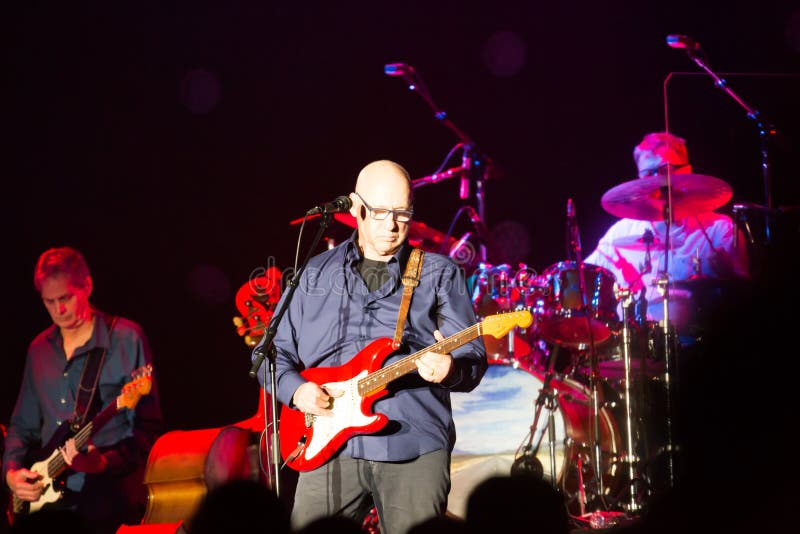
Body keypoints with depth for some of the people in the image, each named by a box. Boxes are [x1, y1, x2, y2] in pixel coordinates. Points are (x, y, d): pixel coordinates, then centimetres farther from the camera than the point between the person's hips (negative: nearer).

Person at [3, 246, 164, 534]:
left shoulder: (125, 338, -3)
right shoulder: (39, 349, 14)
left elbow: (147, 427, -7)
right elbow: (22, 426, 21)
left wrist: (104, 462, -20)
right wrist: (12, 471, 4)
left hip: (109, 498, -5)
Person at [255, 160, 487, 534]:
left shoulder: (440, 273, 9)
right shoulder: (317, 273, 15)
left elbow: (473, 357, 2)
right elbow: (274, 352, 17)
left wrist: (449, 368, -21)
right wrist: (296, 389, -4)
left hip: (415, 447, -1)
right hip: (330, 443, 2)